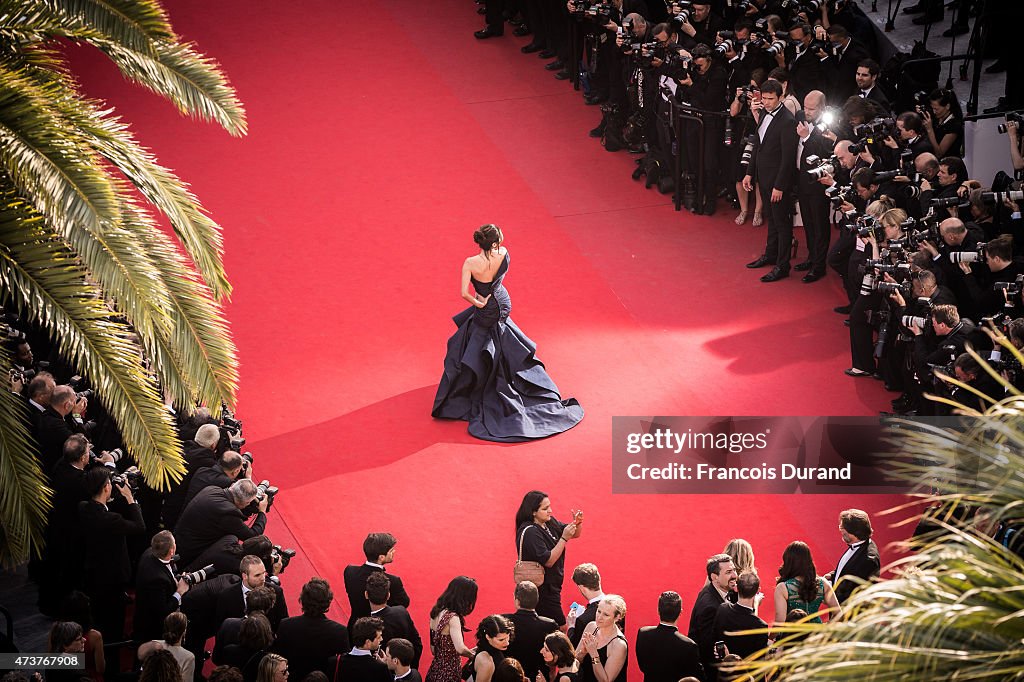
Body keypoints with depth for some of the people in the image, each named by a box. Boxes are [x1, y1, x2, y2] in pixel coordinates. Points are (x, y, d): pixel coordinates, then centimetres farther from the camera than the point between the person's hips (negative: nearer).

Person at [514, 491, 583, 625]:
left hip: (551, 587, 9)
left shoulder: (550, 523, 4)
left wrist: (578, 523, -6)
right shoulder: (530, 532, -20)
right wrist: (564, 538, -24)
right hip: (541, 590, -9)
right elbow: (548, 561, -22)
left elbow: (575, 534, 15)